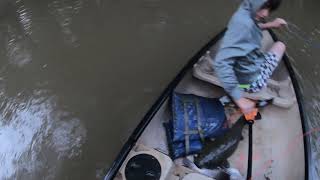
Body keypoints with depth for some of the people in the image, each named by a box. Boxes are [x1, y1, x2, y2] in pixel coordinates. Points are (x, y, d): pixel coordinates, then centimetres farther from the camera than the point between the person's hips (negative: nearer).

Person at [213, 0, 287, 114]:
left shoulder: (245, 13, -6)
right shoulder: (243, 22, -33)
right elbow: (221, 63, -40)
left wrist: (270, 25, 3)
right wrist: (239, 99, -38)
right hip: (251, 83, -8)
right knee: (280, 46, 13)